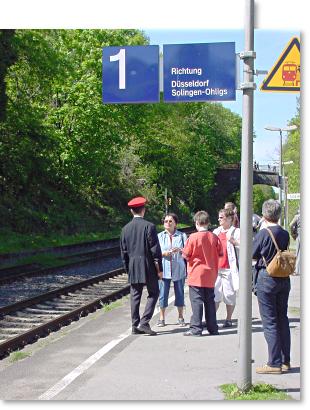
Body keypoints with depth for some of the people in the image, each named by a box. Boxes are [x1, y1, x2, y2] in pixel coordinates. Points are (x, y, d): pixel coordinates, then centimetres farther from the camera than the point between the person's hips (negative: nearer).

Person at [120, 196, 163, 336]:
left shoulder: (125, 229, 5)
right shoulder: (149, 226, -10)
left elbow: (124, 252, 9)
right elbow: (155, 250, -11)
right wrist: (159, 268, -5)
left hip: (133, 267, 5)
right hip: (148, 266, -5)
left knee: (135, 296, 9)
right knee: (153, 293, 6)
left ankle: (135, 326, 10)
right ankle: (144, 322, -5)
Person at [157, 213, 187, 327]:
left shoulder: (182, 236, 7)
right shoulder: (160, 236, 9)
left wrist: (180, 250, -19)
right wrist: (164, 253, -17)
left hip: (179, 269, 0)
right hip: (164, 269, 0)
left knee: (179, 293, 6)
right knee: (163, 293, 0)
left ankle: (180, 317, 18)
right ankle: (161, 318, 10)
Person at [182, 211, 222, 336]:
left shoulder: (193, 237, -13)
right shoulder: (214, 237, -1)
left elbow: (186, 255, -8)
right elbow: (220, 253, 9)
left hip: (196, 275, -4)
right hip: (210, 276, 4)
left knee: (197, 301, -2)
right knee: (210, 301, 11)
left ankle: (196, 328, -3)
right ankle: (212, 328, 15)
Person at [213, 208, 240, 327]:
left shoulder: (236, 232, -1)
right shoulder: (216, 232, 16)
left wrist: (233, 240, -20)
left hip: (229, 268, -5)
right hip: (216, 267, 5)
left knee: (229, 295, 3)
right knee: (214, 295, 3)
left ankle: (228, 319, 13)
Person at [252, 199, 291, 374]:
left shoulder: (264, 233, -14)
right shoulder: (285, 234, 3)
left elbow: (252, 255, -5)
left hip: (267, 278, -6)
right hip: (284, 279, 6)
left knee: (270, 321, -1)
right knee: (282, 319, 14)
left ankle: (275, 363, -1)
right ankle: (285, 361, 19)